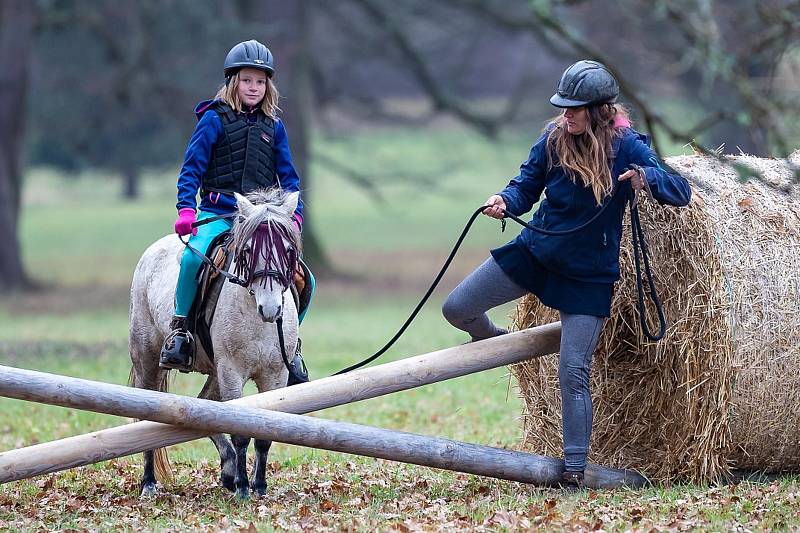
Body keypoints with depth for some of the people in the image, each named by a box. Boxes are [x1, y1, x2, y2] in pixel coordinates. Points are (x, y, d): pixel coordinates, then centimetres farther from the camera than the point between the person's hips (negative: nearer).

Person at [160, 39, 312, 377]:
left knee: (304, 280, -6)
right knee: (194, 257, -34)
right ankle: (179, 328, -16)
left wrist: (295, 212, -1)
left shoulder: (273, 126, 13)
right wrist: (186, 209, -15)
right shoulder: (215, 119, 1)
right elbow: (192, 167, -2)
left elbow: (288, 175, 15)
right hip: (217, 215, -4)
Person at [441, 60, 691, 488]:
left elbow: (681, 193, -13)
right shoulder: (554, 138, -7)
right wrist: (505, 201, -25)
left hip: (588, 274, -4)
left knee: (573, 373, -7)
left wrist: (647, 177, -34)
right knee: (456, 308, -1)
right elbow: (526, 186, -2)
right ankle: (493, 341, 33)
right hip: (534, 252, 4)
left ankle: (575, 468, 4)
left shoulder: (626, 147, -14)